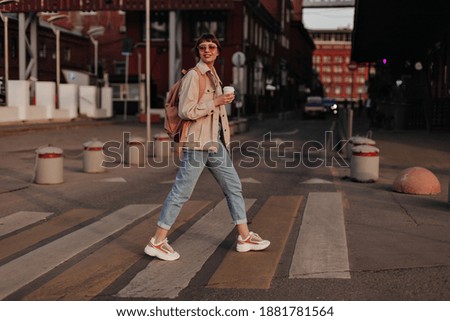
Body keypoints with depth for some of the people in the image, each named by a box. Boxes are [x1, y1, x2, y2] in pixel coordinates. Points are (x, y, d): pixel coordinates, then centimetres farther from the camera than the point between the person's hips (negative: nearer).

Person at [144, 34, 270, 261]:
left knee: (233, 186, 11)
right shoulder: (194, 76, -11)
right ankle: (157, 242, 5)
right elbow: (185, 111, -19)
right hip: (197, 143, -9)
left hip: (215, 143, 9)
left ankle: (244, 238, 20)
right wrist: (217, 102, -17)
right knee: (181, 192, -5)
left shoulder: (213, 76, 16)